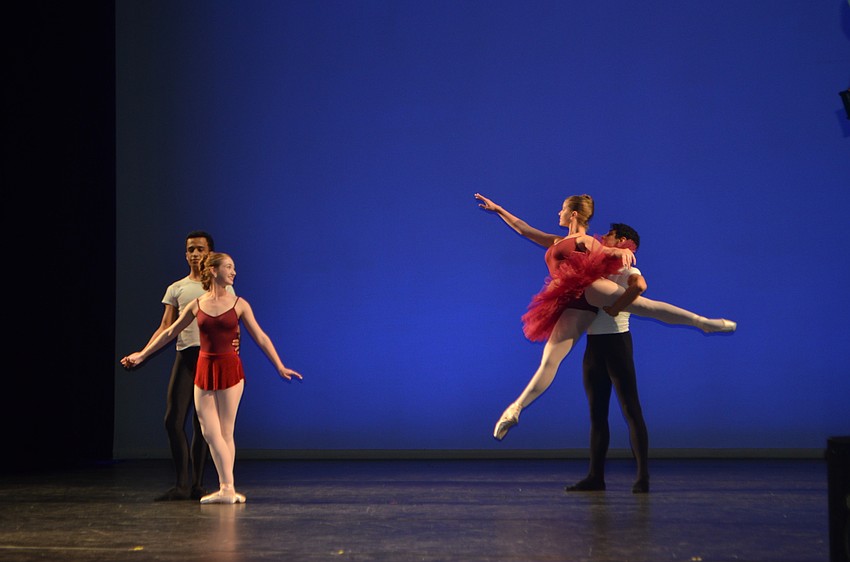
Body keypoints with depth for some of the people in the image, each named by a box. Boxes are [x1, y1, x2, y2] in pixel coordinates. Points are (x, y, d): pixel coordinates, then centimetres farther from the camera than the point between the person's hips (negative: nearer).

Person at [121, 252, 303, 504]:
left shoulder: (239, 304, 1)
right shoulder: (197, 305, 5)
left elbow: (260, 337, 4)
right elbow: (169, 332, 13)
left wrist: (280, 367, 2)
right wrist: (141, 355, 16)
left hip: (230, 369, -2)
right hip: (204, 370, 2)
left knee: (224, 432, -1)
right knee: (209, 432, -1)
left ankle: (227, 489, 4)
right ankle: (227, 489, 5)